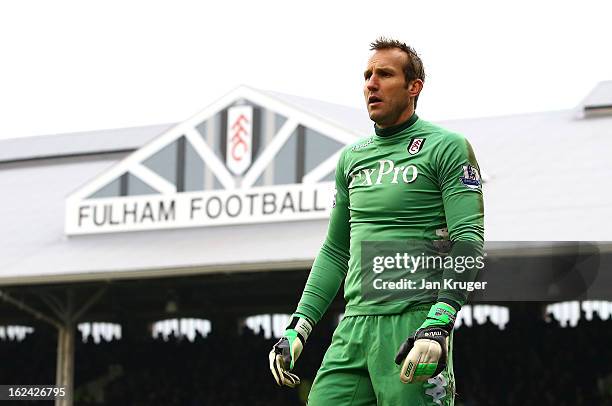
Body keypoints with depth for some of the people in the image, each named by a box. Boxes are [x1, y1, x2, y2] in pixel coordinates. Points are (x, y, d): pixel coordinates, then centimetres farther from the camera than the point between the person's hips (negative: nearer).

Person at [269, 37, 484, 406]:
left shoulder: (447, 147, 0)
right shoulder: (352, 157, 19)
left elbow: (469, 240, -10)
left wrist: (438, 325, -21)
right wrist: (299, 327, 16)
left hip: (414, 323, -6)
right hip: (354, 328, 6)